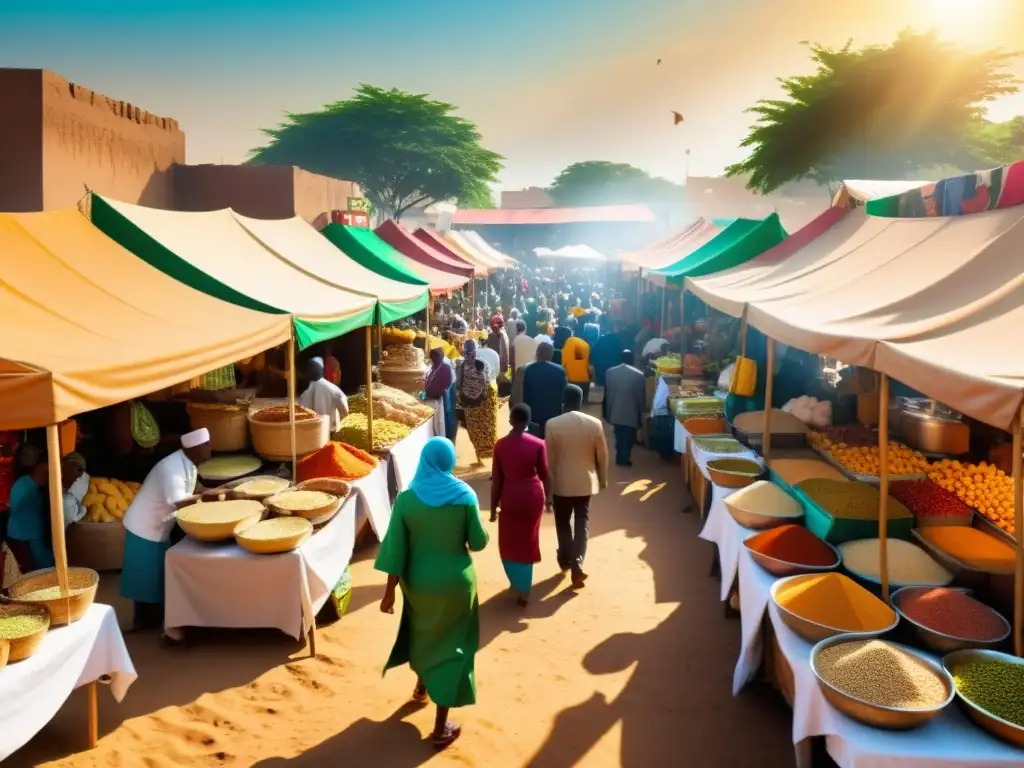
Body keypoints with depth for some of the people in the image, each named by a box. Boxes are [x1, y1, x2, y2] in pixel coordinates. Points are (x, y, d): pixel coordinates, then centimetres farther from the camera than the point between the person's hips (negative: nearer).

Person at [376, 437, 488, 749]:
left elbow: (395, 547, -10)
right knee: (451, 646, 10)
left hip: (419, 581, 2)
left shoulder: (406, 498, -11)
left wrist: (390, 590, -2)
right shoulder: (465, 495, -13)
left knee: (421, 631, 30)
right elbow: (478, 542, -7)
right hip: (456, 581, -2)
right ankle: (441, 728, 13)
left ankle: (422, 685, 53)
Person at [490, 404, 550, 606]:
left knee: (509, 544, 19)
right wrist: (548, 497, 14)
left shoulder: (500, 445, -10)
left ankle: (518, 585, 25)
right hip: (532, 497, 1)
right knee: (527, 543, 15)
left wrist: (493, 507, 4)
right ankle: (524, 591, 21)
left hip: (510, 498, -1)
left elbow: (496, 480, -6)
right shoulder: (538, 444, -11)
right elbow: (545, 475, -3)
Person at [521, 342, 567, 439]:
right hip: (554, 415, 0)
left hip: (534, 415, 0)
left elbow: (525, 396, -1)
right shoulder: (560, 371, -5)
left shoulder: (528, 370, -5)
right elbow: (564, 394, 0)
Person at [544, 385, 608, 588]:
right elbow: (602, 455, 0)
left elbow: (549, 459, -8)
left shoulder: (552, 424, -12)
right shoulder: (595, 423, -7)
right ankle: (577, 564, -3)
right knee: (582, 523, 8)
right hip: (586, 482, 1)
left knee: (563, 523, 17)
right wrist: (603, 479, 14)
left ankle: (565, 561, 30)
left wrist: (548, 484, 4)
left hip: (561, 483, -1)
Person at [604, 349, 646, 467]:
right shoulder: (638, 375, -13)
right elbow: (641, 397, -7)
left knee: (619, 436, 19)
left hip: (615, 412, 4)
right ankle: (624, 459, 14)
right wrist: (641, 415, 4)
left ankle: (620, 457, 27)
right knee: (629, 437, 11)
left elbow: (607, 394, 3)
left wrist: (608, 412, 13)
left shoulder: (610, 372, -4)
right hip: (631, 413, -4)